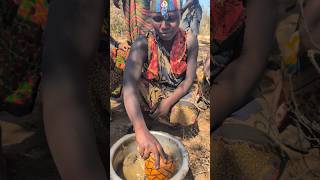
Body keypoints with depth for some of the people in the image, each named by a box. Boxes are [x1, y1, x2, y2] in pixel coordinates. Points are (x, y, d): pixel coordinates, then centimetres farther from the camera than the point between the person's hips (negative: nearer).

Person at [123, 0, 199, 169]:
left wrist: (168, 103, -25)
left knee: (189, 117, -29)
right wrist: (141, 130, -55)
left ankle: (149, 110, 0)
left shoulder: (189, 40, -20)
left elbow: (189, 80, -12)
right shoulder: (142, 44, -26)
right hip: (150, 90, -1)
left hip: (177, 91, 2)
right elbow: (129, 84, -41)